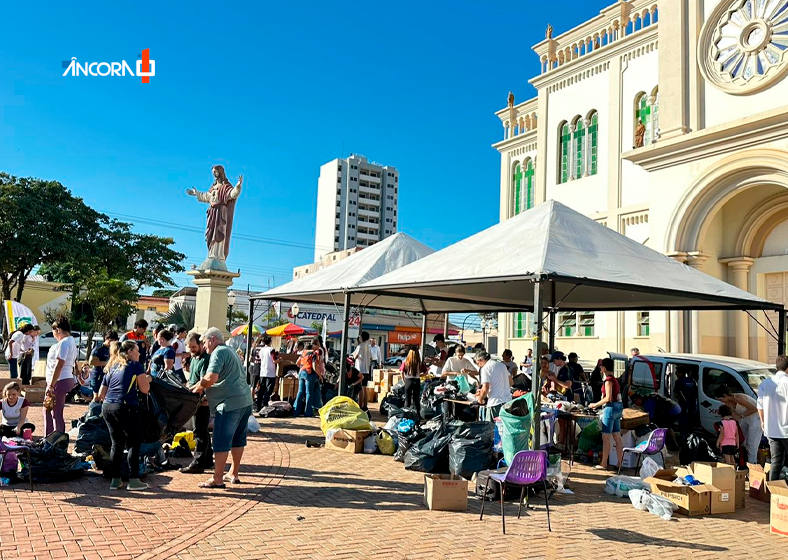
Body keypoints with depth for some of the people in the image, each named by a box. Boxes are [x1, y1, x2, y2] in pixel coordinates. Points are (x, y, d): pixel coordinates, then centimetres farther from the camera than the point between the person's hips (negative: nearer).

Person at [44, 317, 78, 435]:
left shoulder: (64, 343, -16)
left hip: (60, 381, -11)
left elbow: (59, 365, -21)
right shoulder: (71, 341, 16)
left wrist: (51, 385, -21)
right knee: (47, 410, 21)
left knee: (56, 413, -3)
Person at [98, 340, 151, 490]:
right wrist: (147, 379, 18)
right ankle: (133, 480, 2)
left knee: (117, 444, 15)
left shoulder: (112, 368, 20)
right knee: (134, 443, 3)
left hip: (107, 407, 7)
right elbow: (144, 389, -1)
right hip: (126, 407, -7)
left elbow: (101, 394, 21)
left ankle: (115, 480, 17)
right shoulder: (135, 365, 2)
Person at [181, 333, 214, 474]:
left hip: (203, 401, -10)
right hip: (196, 400, 10)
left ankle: (198, 464, -2)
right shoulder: (194, 358, 16)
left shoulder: (206, 359, -16)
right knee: (203, 431, 15)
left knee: (200, 432, -6)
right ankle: (208, 460, 24)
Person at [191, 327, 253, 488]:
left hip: (230, 403, -10)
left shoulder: (218, 352, -9)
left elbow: (211, 378, -21)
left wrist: (198, 388, -4)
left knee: (221, 442, -3)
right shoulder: (230, 351, 22)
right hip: (245, 401, 10)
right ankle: (234, 474, 24)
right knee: (237, 439, 15)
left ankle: (217, 479, 2)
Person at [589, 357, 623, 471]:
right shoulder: (614, 379, 14)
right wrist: (598, 404, 17)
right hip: (618, 407, 10)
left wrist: (596, 404, -8)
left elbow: (608, 398, -18)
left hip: (610, 408, -10)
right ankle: (620, 462, 17)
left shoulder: (608, 380, -13)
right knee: (617, 437, 12)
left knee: (606, 437, -6)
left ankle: (604, 464, -4)